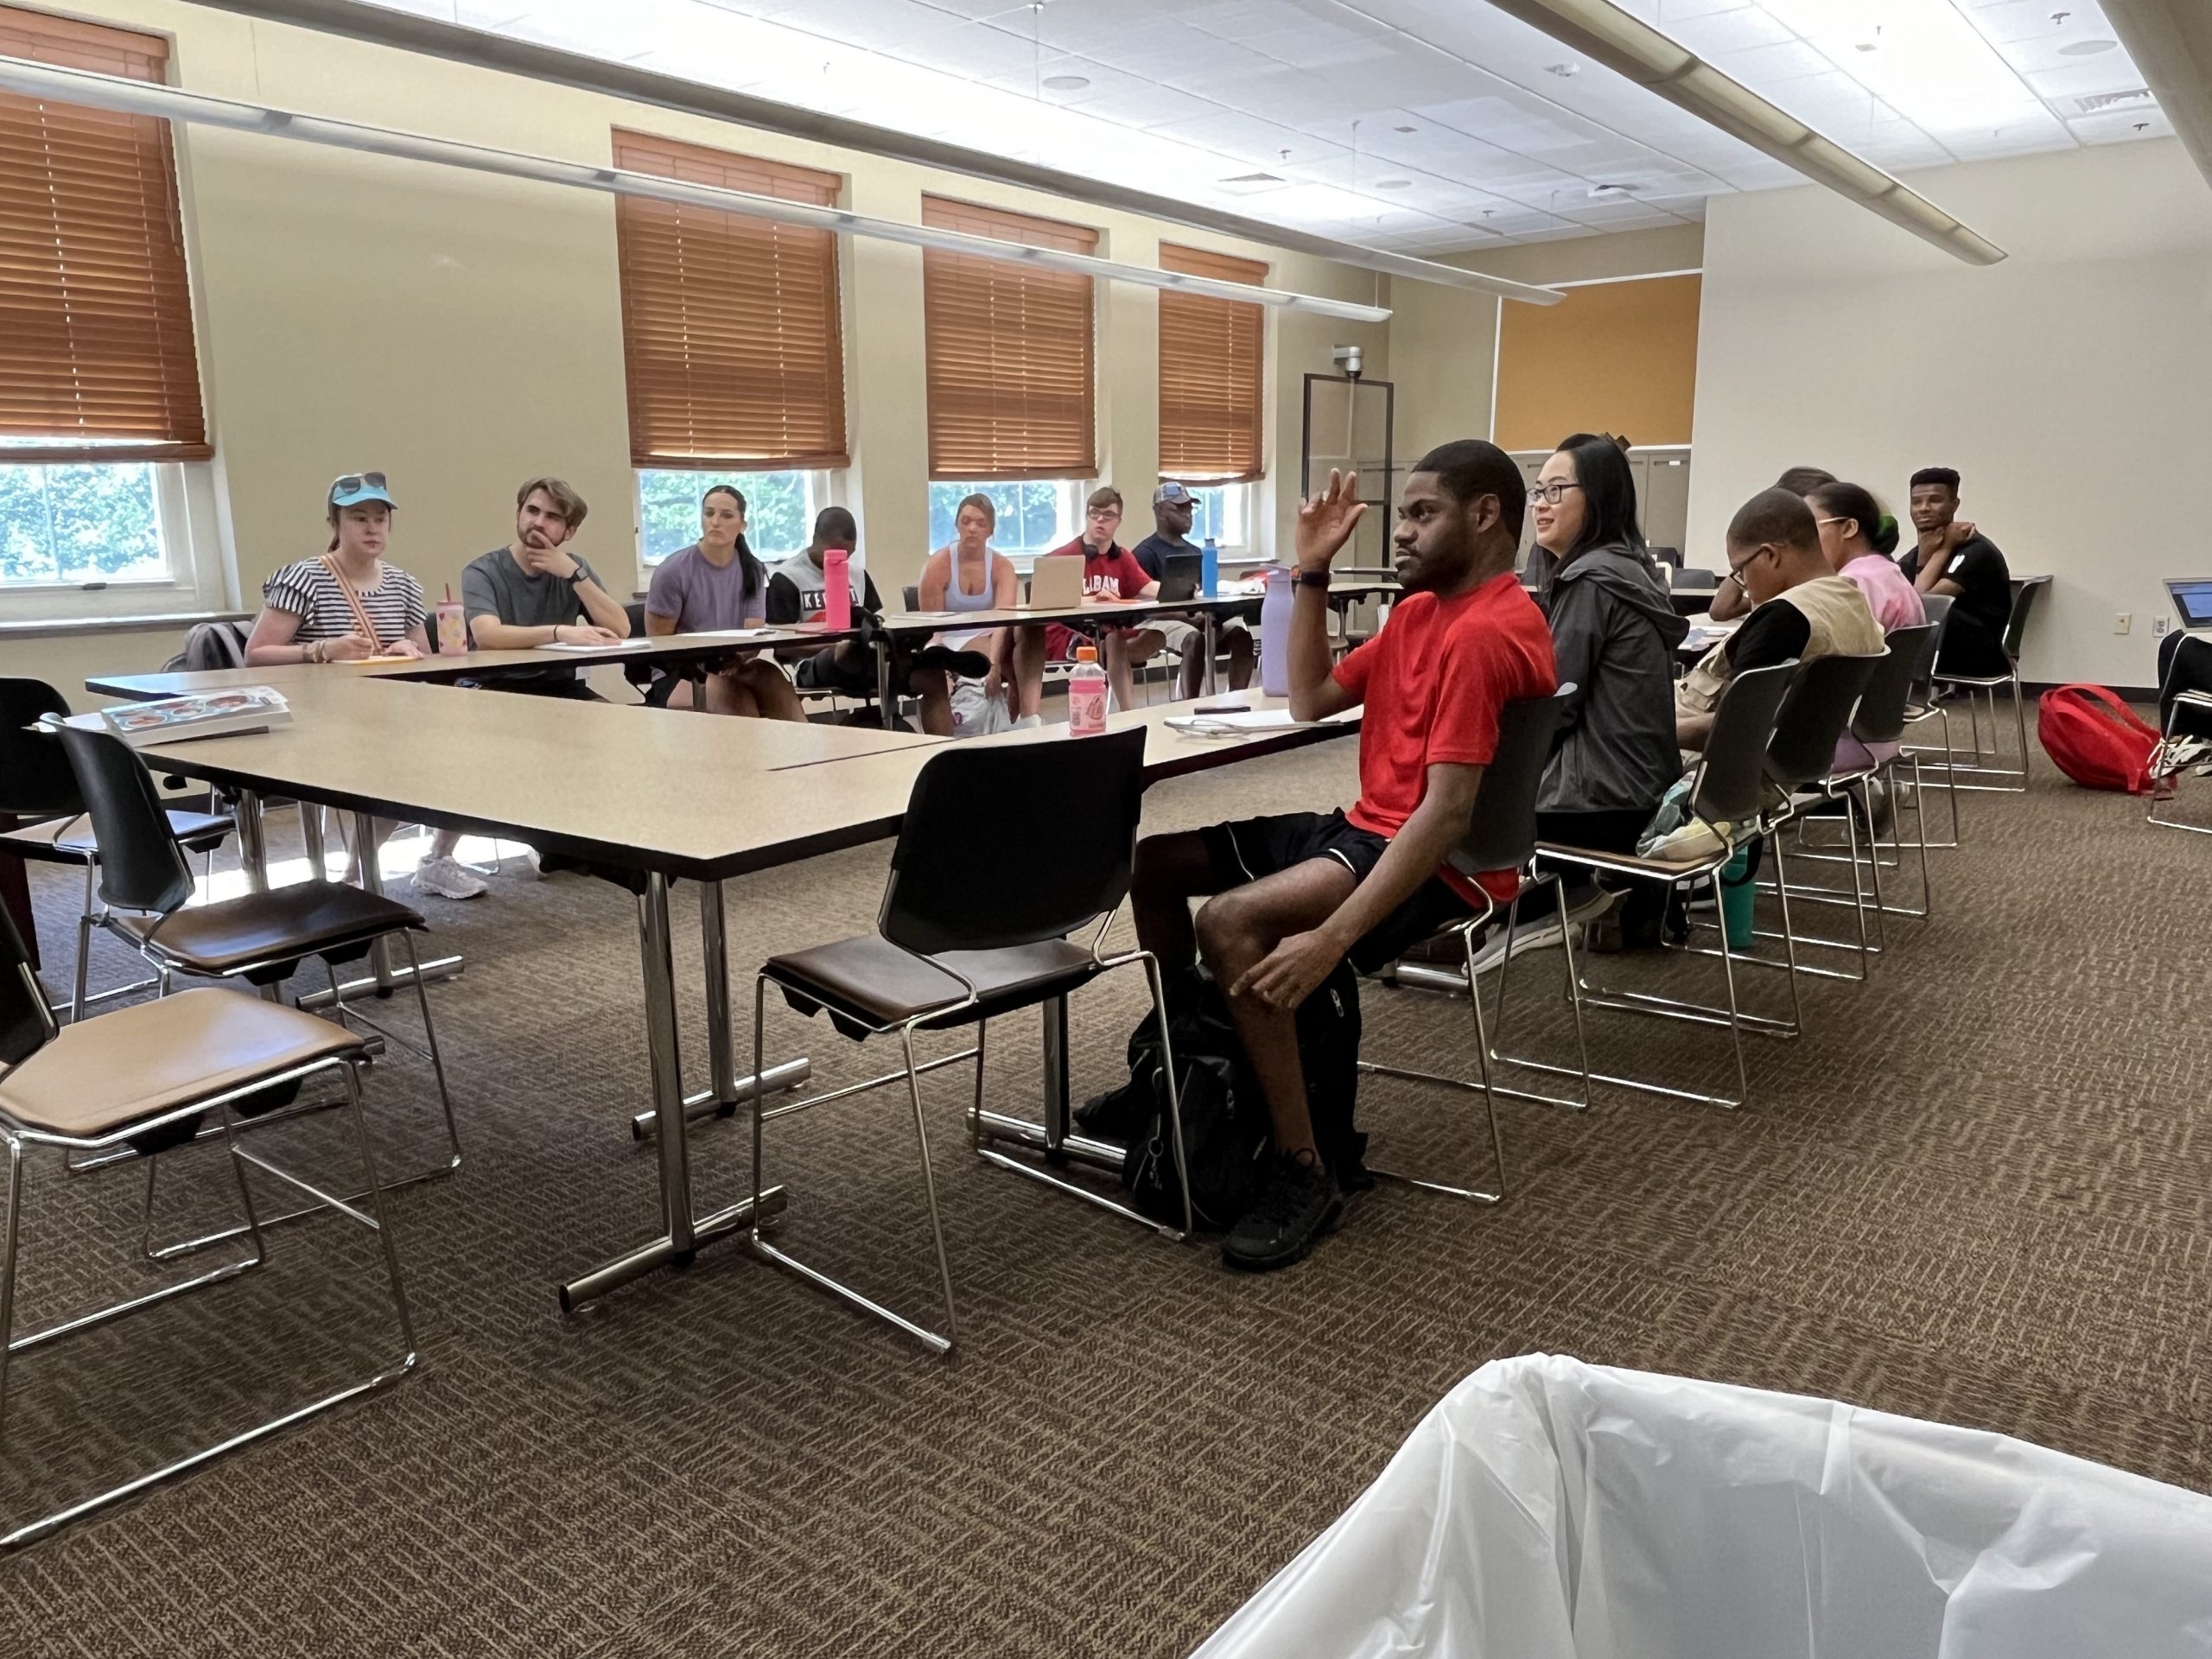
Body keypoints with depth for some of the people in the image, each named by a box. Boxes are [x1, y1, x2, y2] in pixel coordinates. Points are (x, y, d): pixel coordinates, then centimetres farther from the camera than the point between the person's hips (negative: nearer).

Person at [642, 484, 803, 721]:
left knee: (774, 681, -29)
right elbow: (658, 641, -4)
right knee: (736, 696, -34)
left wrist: (740, 657, -25)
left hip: (735, 666, 3)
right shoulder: (674, 570, -6)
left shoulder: (752, 570, 4)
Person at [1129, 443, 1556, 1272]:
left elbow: (1447, 812, -27)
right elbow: (1310, 698, 16)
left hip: (1439, 861, -10)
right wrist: (1312, 571, 7)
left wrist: (1331, 938, -33)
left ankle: (1304, 1172, -18)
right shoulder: (1421, 609, 13)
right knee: (1155, 857, 5)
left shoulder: (1486, 633, -19)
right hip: (1366, 828, 10)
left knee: (1232, 923, -32)